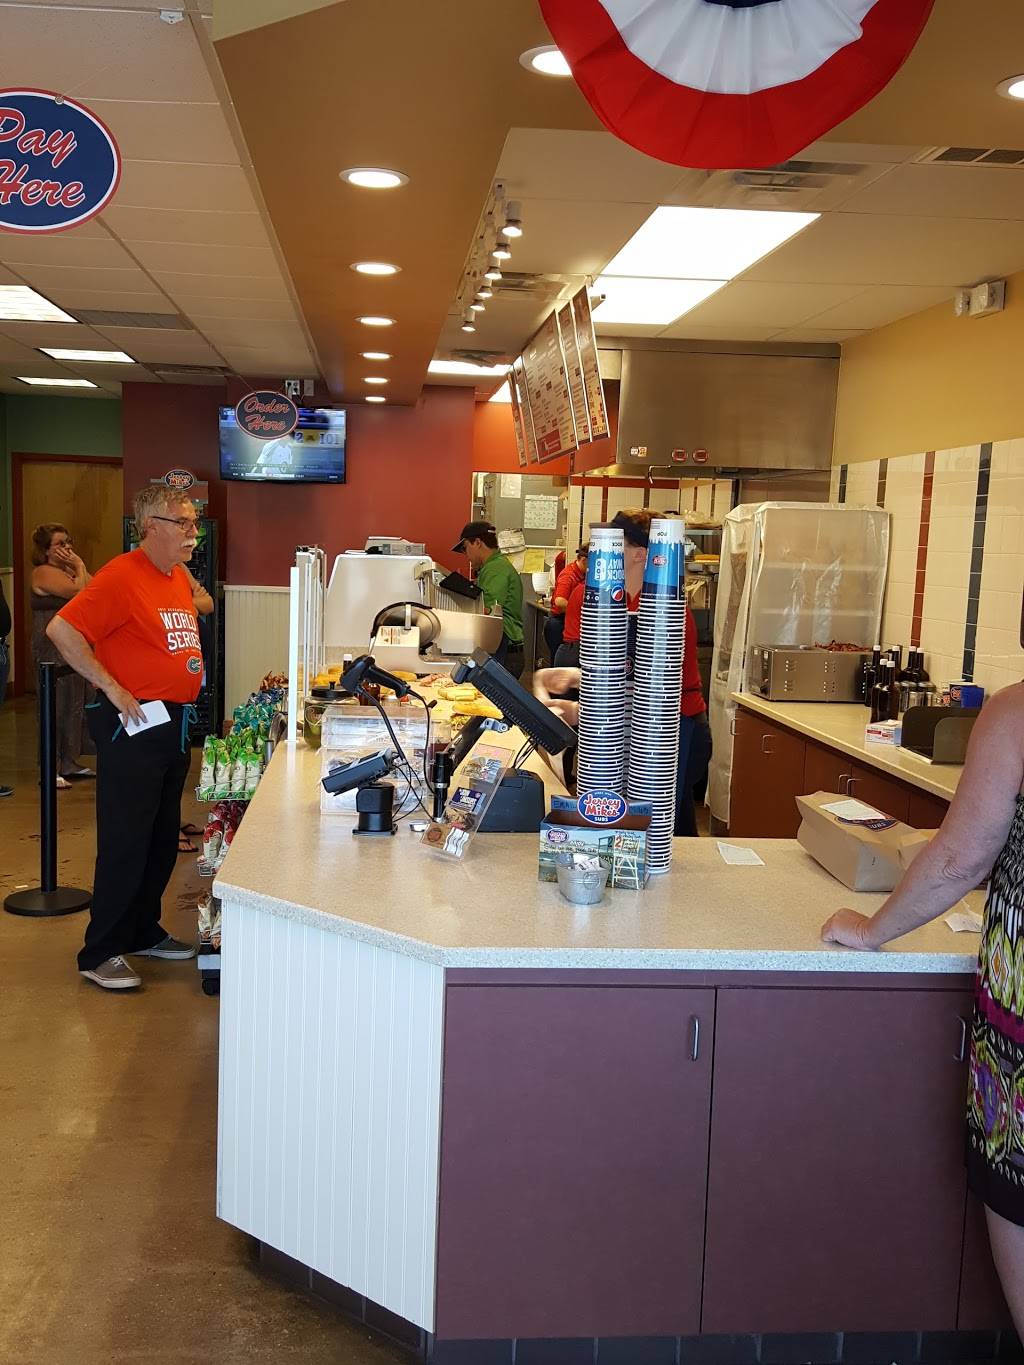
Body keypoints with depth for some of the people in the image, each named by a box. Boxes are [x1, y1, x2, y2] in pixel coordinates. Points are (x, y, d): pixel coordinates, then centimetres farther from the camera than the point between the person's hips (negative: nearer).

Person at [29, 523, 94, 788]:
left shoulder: (66, 570, 17)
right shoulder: (44, 572, -12)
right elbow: (79, 592, -23)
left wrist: (78, 566, 3)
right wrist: (80, 566, -10)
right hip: (52, 649, -10)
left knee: (75, 704, 12)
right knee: (56, 706, -7)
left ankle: (69, 762, 22)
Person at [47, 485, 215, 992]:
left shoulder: (179, 575, 10)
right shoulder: (122, 576, -16)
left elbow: (202, 602, 33)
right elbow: (62, 629, -22)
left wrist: (196, 601, 11)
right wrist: (112, 687, -21)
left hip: (174, 722, 9)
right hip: (132, 723, -9)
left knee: (163, 837, 17)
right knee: (125, 841, -2)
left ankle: (144, 932, 32)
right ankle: (101, 953, 10)